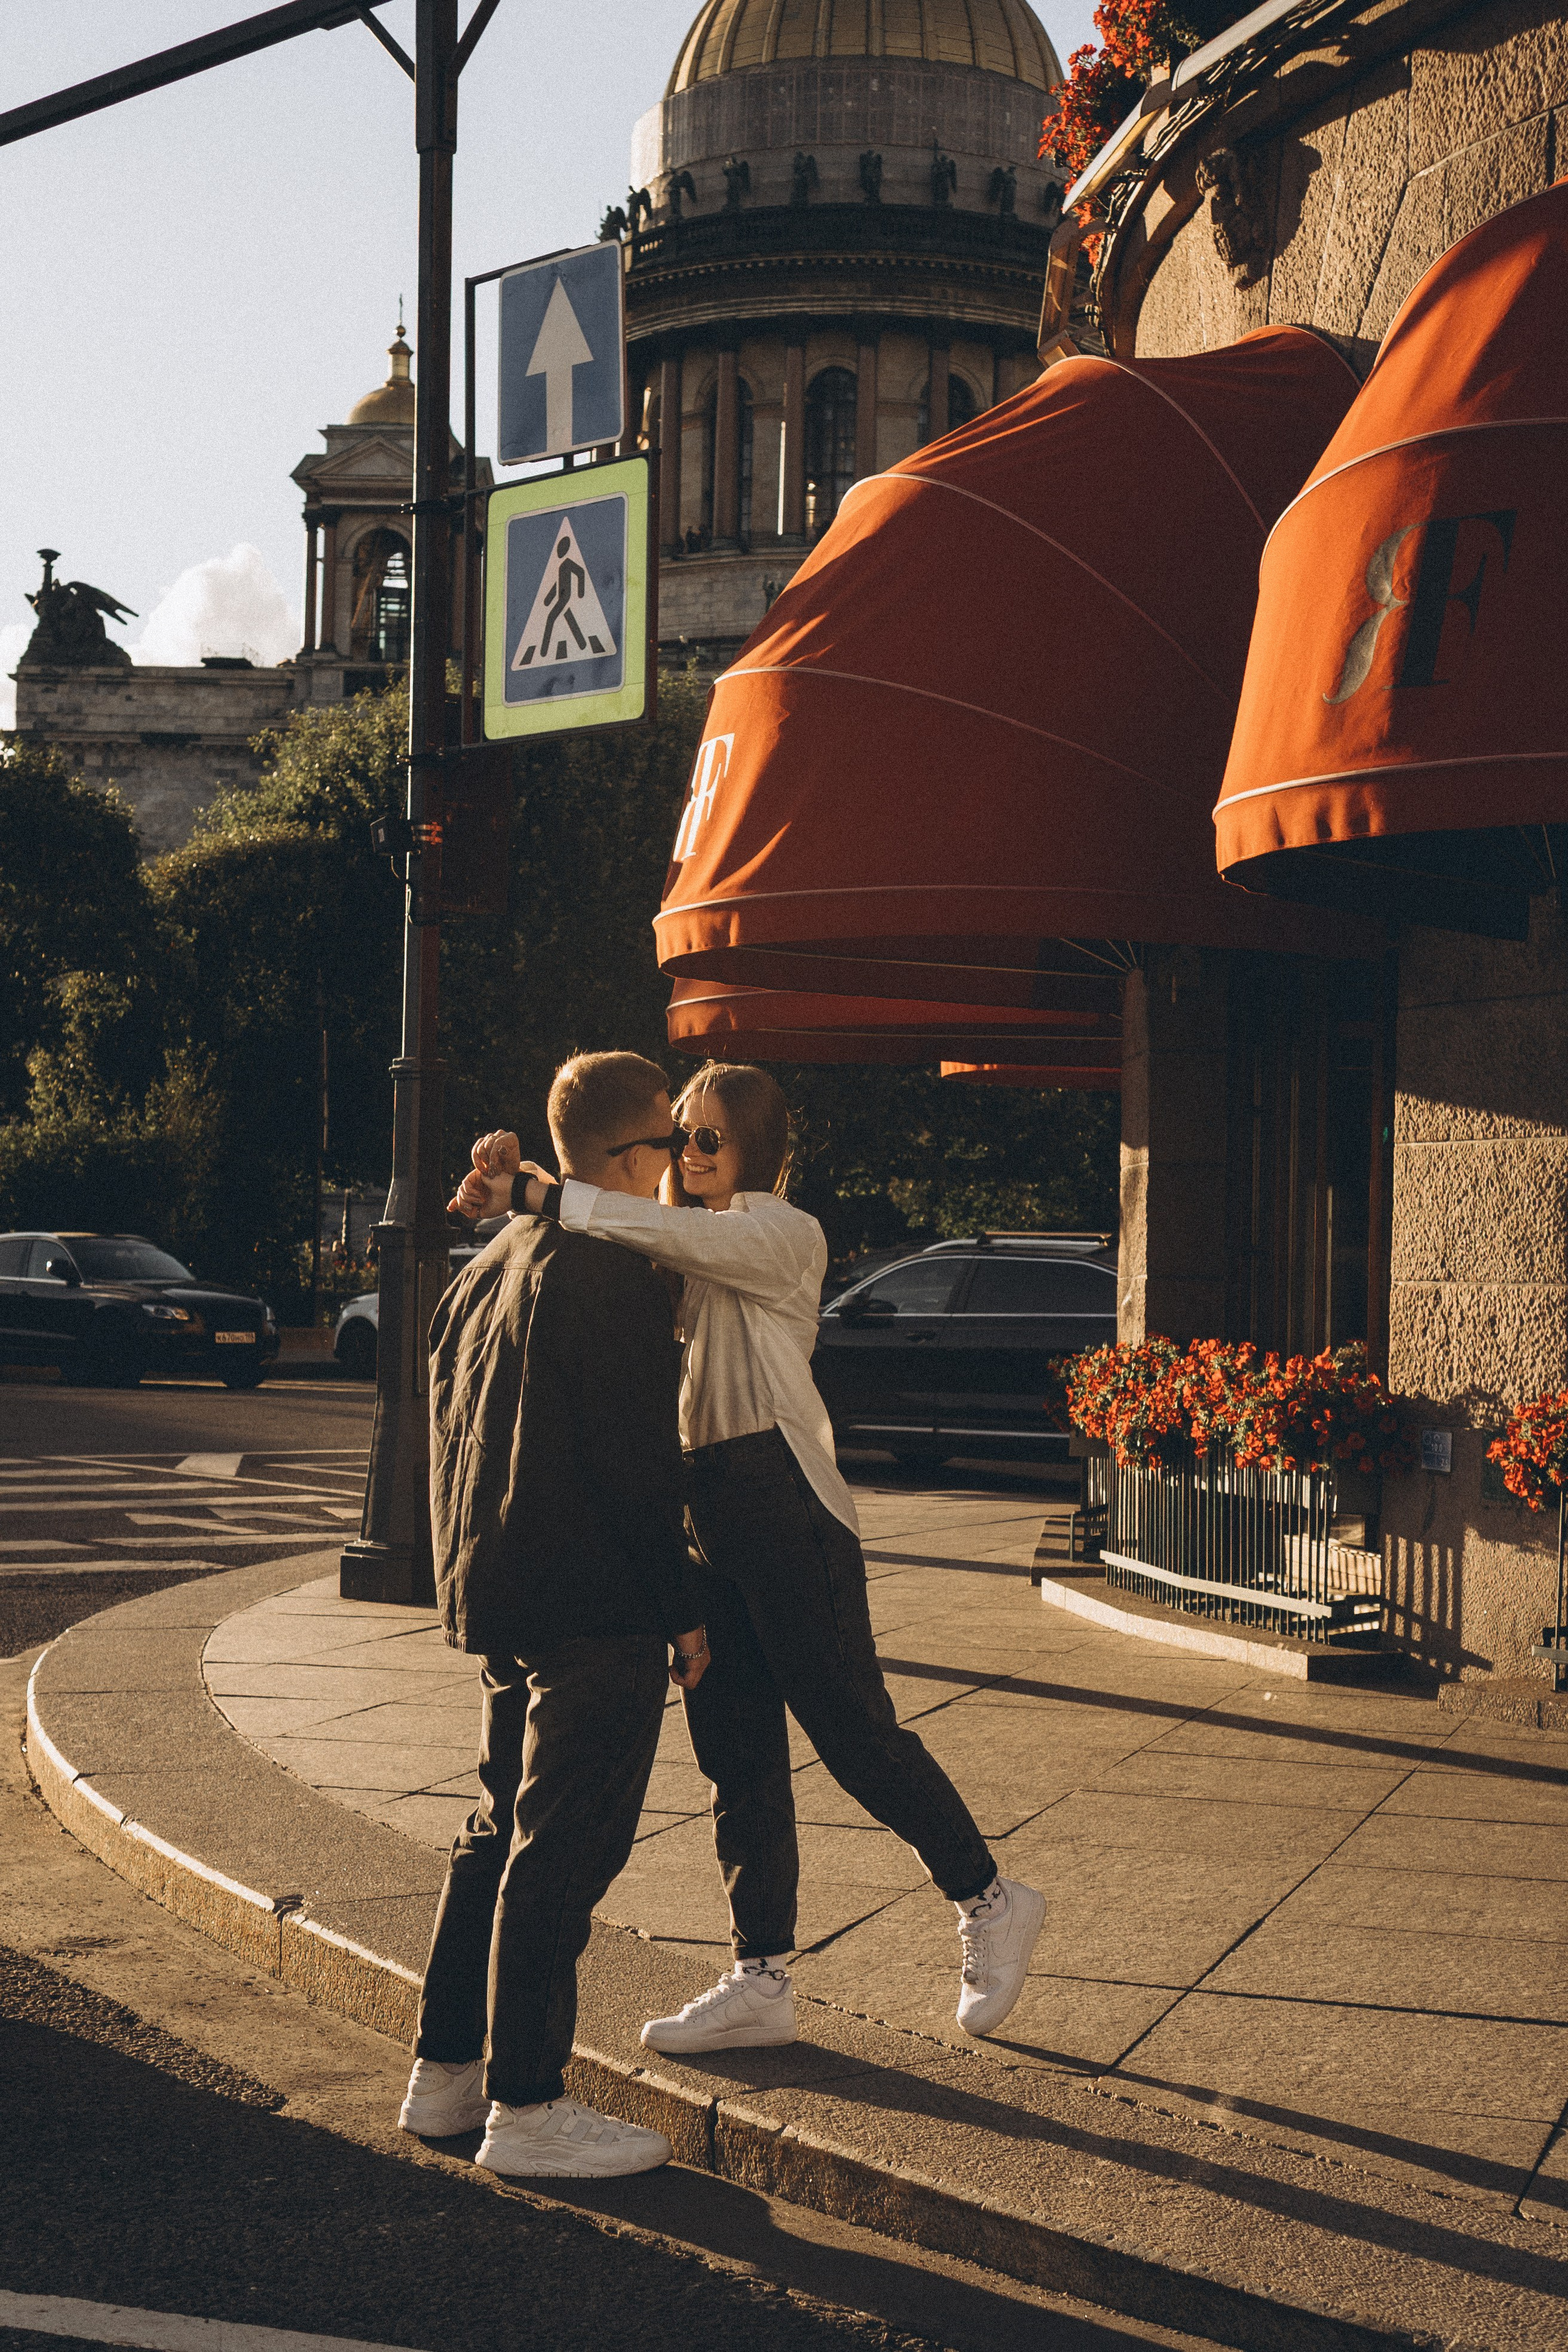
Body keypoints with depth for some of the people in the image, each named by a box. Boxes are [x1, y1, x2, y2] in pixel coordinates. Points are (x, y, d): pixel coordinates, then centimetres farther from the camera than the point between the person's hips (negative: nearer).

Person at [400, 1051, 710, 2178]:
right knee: (564, 1844, -5)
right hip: (594, 1605, -10)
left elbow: (449, 1430, 20)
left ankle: (447, 2071, 24)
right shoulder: (614, 1278, -15)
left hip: (497, 1595, 10)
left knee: (504, 1829, 18)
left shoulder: (490, 1268, 15)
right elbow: (640, 1461, -18)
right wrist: (683, 1608, -11)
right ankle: (527, 2107, -1)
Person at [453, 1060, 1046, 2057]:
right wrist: (508, 1183, -12)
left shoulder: (786, 1237, -7)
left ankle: (990, 1902, 14)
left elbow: (679, 1235, -24)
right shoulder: (682, 1250, 18)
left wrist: (544, 1196, -26)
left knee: (852, 1727, -4)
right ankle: (762, 1981, 13)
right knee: (736, 1750, 8)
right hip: (705, 1509, 8)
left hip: (786, 1500, -8)